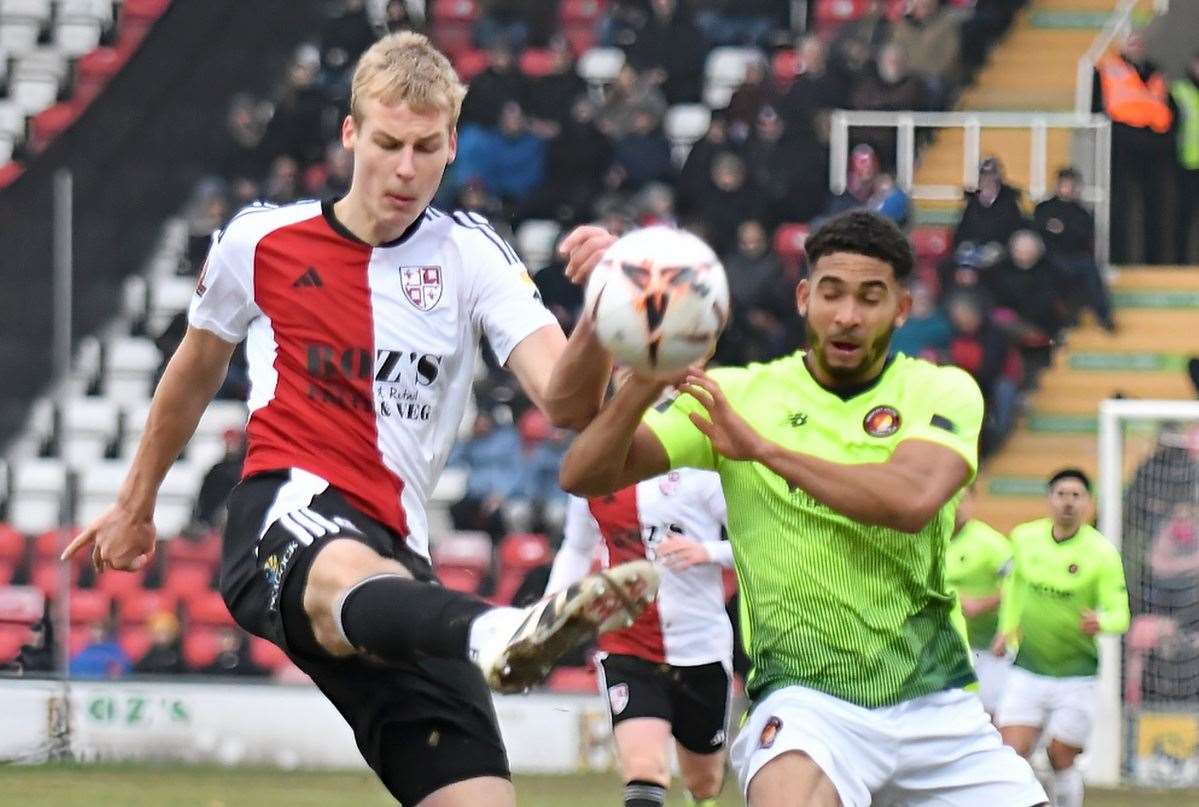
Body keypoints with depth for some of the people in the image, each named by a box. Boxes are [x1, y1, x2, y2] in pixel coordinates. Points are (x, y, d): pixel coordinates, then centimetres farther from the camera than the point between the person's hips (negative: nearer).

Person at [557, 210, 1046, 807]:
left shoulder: (944, 393, 3)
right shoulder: (734, 394, 4)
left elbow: (913, 500, -19)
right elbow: (583, 476, -3)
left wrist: (763, 448, -22)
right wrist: (648, 380, -21)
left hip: (934, 703, 2)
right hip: (805, 696, -2)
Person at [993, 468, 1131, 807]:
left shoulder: (1102, 553, -11)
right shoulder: (1024, 538, -1)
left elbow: (1120, 614, -14)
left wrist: (1100, 622, -36)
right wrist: (1007, 628, 19)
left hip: (1075, 675, -2)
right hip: (1026, 672, 2)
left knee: (1061, 761, 3)